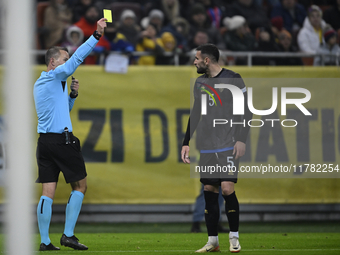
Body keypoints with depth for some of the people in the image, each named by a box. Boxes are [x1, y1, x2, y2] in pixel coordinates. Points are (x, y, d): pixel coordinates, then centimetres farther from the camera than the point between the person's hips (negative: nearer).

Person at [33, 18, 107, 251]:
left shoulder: (40, 83, 19)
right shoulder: (54, 76, -7)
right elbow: (78, 58, -16)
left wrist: (72, 94, 15)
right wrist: (97, 35, -15)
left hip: (45, 141, 8)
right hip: (62, 141, -8)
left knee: (48, 192, 3)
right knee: (80, 186, 3)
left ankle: (45, 241, -3)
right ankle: (68, 235, -2)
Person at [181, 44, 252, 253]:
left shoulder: (233, 79, -4)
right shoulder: (200, 83, 14)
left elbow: (246, 112, -4)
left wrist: (241, 139, -12)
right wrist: (186, 143, 17)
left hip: (228, 145, -5)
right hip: (206, 147, 6)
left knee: (227, 188, -13)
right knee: (209, 191, 3)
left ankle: (234, 237, -1)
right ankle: (213, 241, 8)